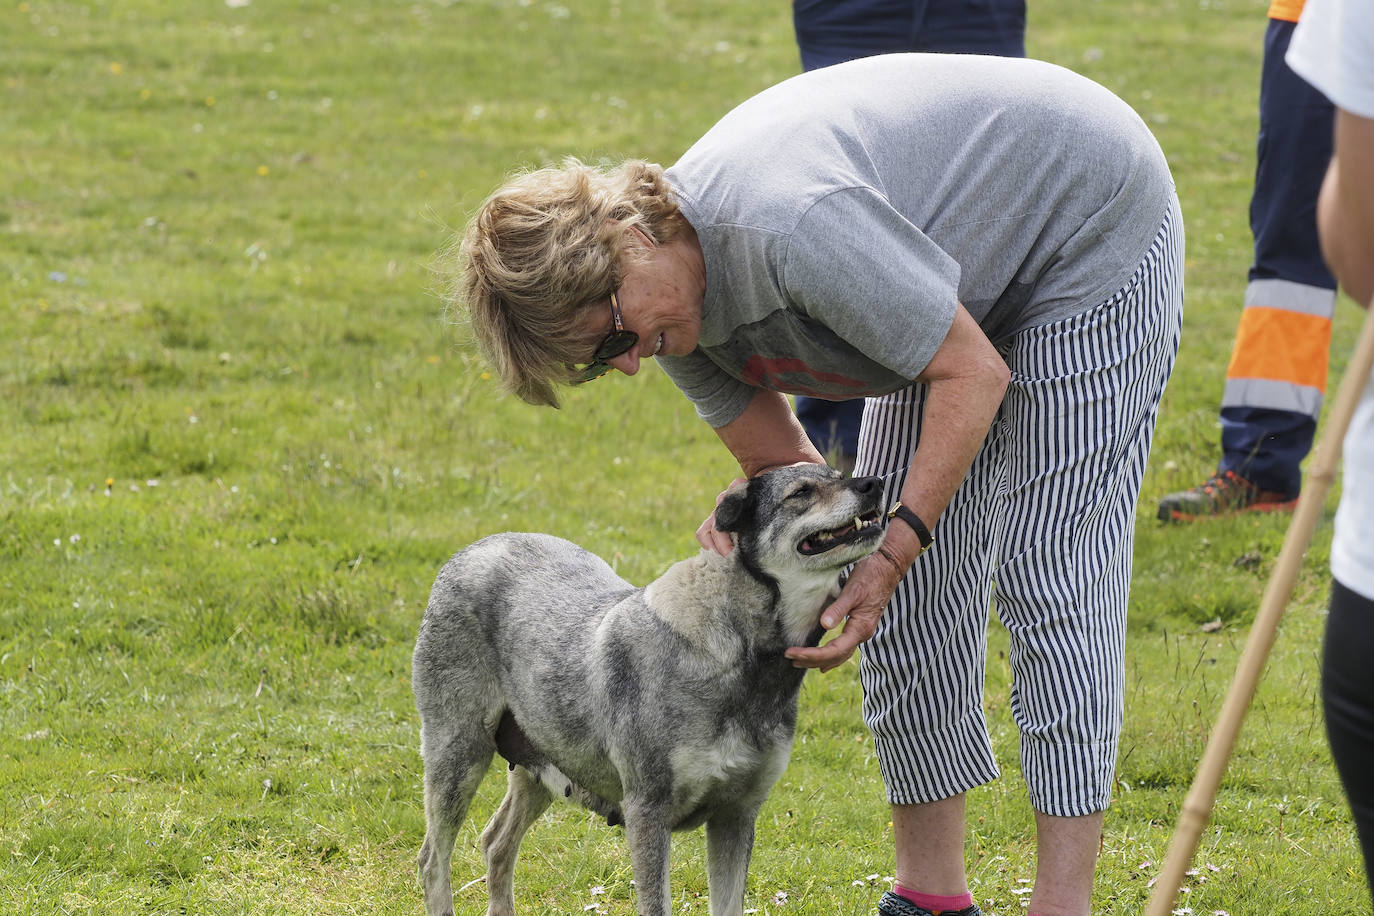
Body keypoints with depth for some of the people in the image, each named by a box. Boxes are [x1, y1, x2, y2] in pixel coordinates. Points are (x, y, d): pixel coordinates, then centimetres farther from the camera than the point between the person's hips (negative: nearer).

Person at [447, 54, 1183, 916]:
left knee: (1050, 577, -13)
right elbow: (787, 466, -2)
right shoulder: (683, 325, -9)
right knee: (914, 592, 4)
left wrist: (892, 552, -31)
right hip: (970, 294, 9)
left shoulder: (791, 225, -38)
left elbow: (972, 374, -30)